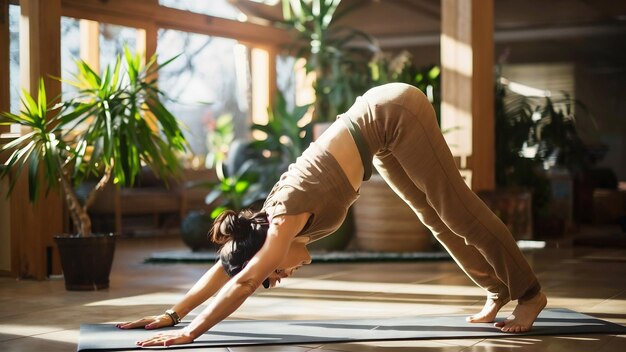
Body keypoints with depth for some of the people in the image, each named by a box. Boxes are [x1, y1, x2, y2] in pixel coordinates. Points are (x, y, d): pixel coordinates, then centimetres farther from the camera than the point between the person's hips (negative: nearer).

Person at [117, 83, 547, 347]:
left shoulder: (287, 218, -23)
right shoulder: (277, 217, -3)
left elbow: (243, 281, -27)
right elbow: (226, 266, 5)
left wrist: (189, 333, -26)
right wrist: (171, 314, 4)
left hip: (394, 113, -7)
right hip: (380, 129, 7)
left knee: (458, 212, -2)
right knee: (437, 218, 14)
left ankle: (529, 292, 9)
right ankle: (500, 291, 26)